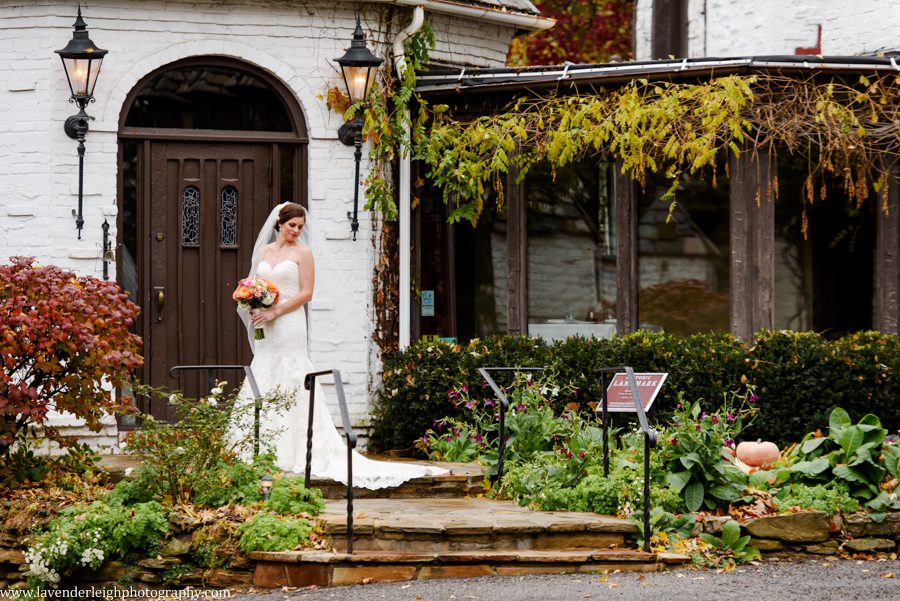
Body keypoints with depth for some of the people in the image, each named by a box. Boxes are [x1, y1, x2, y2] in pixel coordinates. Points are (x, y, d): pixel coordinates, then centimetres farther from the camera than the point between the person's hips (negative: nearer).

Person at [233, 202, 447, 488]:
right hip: (265, 329, 6)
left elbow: (306, 293, -7)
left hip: (289, 325, -6)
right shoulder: (265, 251, 14)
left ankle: (289, 454, -6)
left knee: (288, 386, -7)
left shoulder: (302, 252, -1)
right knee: (263, 385, 4)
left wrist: (274, 312, -14)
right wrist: (255, 308, -3)